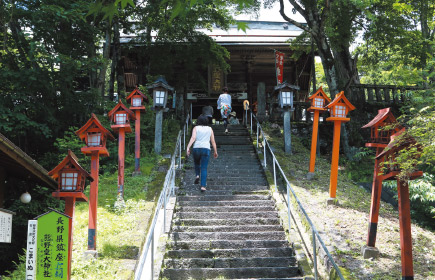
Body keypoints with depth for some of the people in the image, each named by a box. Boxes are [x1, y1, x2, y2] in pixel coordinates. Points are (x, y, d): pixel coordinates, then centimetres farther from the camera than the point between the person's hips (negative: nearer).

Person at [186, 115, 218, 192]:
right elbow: (213, 141, 9)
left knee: (197, 163, 28)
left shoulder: (196, 128, 7)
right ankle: (203, 186, -7)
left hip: (196, 148, 0)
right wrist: (215, 152, 17)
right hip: (206, 149, 0)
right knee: (204, 168, 2)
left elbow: (193, 138, -10)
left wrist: (188, 147, -17)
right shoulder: (210, 129, 12)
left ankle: (197, 175, 5)